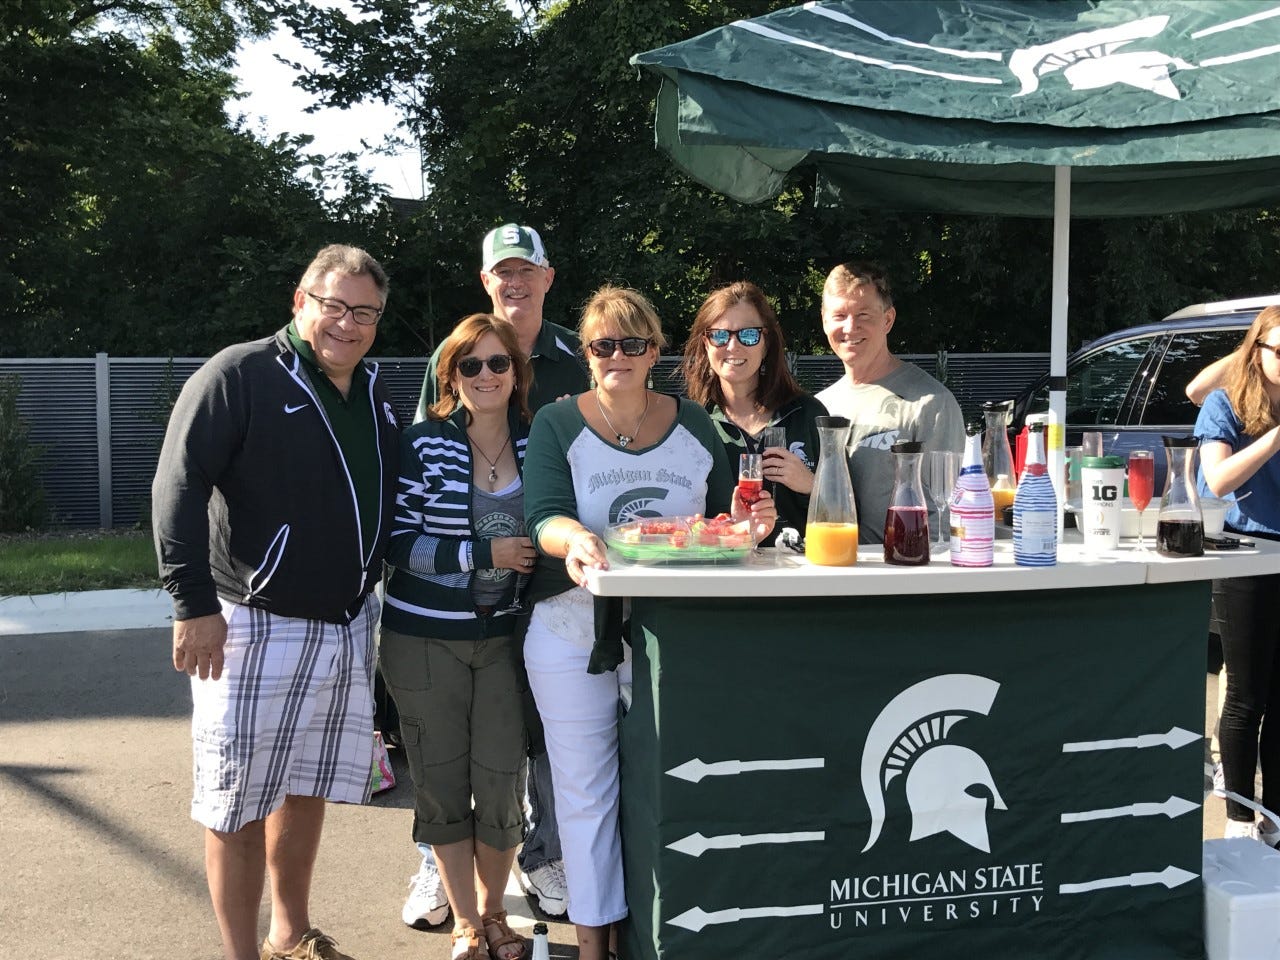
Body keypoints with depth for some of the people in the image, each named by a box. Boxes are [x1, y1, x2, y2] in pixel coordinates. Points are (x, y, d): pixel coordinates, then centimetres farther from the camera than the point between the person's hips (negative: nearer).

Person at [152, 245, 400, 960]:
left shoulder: (377, 396, 10)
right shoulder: (239, 376, -11)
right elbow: (178, 489, -15)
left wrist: (375, 589, 15)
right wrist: (194, 604, -19)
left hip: (349, 627, 7)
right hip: (254, 627, -6)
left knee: (309, 791, 17)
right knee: (239, 805, 0)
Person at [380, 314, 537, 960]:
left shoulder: (535, 442, 2)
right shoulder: (424, 444, -8)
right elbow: (397, 543, -11)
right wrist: (484, 553, -17)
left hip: (502, 635, 2)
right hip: (425, 638, -2)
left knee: (502, 779, 3)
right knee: (442, 783, 6)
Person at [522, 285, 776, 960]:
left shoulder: (693, 424, 6)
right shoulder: (557, 424, -1)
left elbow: (723, 511, 11)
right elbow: (543, 517, -14)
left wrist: (744, 522, -13)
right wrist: (574, 539, -36)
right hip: (573, 632, -2)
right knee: (585, 790, 4)